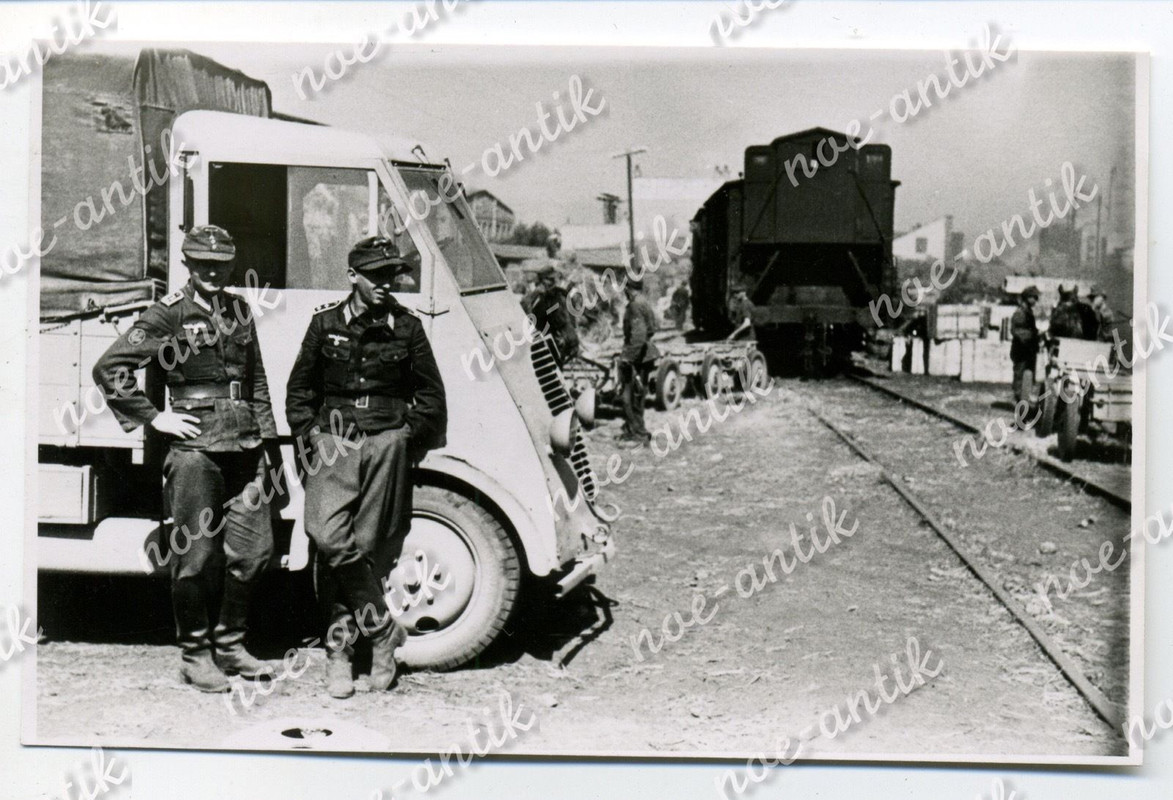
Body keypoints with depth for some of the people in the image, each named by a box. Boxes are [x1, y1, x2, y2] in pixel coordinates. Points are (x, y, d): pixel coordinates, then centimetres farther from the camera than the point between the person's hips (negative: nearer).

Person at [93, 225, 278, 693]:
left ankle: (229, 645, 22)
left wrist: (266, 435, 16)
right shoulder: (168, 314, -3)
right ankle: (195, 657, 13)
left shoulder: (239, 310, 15)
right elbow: (108, 369, -5)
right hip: (194, 446, -6)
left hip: (244, 444, 6)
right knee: (196, 553, 0)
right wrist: (154, 418, -6)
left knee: (254, 547, 7)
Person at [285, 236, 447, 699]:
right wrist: (309, 433, 3)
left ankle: (341, 646, 14)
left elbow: (431, 393, 15)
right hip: (335, 442, 0)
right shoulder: (326, 323, 8)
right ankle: (381, 627, -4)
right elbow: (299, 387, 15)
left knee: (370, 547, 1)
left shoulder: (406, 327, 8)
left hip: (387, 445, 0)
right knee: (329, 537, -17)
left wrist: (411, 435, 5)